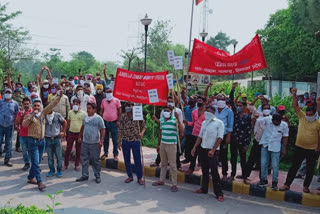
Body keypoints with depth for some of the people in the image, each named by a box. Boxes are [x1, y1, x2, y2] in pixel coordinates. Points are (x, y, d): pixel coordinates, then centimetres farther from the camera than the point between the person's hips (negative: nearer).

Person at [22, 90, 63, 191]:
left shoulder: (43, 113, 7)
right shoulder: (29, 115, -4)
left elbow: (52, 105, 2)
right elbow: (24, 124, -22)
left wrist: (59, 96, -6)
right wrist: (32, 115, -26)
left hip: (42, 141, 5)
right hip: (33, 141, -5)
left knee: (37, 162, 14)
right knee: (35, 162, -8)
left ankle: (30, 178, 30)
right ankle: (39, 182, -10)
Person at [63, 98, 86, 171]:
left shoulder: (83, 113, -5)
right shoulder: (70, 112, 5)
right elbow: (68, 122, 14)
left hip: (79, 133, -2)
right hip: (71, 133, 3)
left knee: (78, 151, 8)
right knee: (68, 149, 6)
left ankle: (77, 165, 20)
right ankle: (65, 164, 18)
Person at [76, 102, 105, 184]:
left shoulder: (98, 118, -9)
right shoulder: (85, 117, 8)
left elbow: (103, 130, -9)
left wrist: (101, 140, -16)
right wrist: (80, 137, 18)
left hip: (94, 143, -5)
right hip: (85, 142, 5)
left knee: (95, 160, 3)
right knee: (84, 159, 9)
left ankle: (97, 176, 16)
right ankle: (85, 175, 21)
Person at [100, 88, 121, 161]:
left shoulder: (116, 100, -2)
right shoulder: (103, 101, 9)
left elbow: (119, 111, -2)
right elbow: (101, 111, 14)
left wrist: (118, 120, -7)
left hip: (114, 122, -4)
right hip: (105, 121, 4)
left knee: (115, 139, 1)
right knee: (105, 139, 11)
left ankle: (115, 154, 9)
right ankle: (105, 153, 23)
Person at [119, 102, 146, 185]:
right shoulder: (123, 117, -3)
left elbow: (144, 125, 4)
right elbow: (120, 130, 1)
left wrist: (142, 132, -17)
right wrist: (120, 141, 1)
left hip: (136, 140, -2)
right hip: (125, 141, 2)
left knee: (137, 160, 2)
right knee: (127, 160, 11)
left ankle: (139, 178, 15)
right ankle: (130, 176, 27)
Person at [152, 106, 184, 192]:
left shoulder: (175, 120, -10)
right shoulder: (162, 120, 9)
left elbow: (182, 130, -24)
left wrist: (178, 119, -29)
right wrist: (158, 144, 19)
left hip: (171, 145, -6)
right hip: (162, 144, 6)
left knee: (172, 165, 0)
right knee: (163, 164, 17)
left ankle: (174, 184, 8)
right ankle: (161, 180, 29)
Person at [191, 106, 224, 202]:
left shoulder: (219, 123, -5)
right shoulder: (204, 123, 13)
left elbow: (220, 138, -11)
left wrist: (213, 150, -18)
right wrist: (195, 147, 6)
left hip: (213, 151, -6)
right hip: (203, 149, 6)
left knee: (214, 172, -6)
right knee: (204, 170, 14)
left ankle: (219, 194, 1)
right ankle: (204, 188, 26)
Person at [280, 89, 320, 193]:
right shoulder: (302, 117, 0)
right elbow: (295, 106, -5)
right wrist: (294, 95, -14)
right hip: (299, 147, 2)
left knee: (310, 170, 11)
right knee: (294, 167, 6)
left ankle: (306, 186, 27)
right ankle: (287, 184, 13)